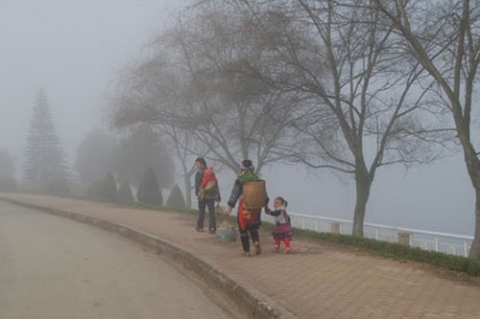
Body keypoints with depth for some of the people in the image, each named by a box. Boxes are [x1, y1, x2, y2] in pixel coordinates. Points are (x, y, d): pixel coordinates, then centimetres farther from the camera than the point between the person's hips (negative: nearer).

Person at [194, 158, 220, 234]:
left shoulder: (199, 173, -7)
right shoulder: (211, 172, 11)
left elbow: (197, 185, -12)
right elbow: (216, 184, 11)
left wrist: (197, 193, -2)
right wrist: (217, 195, 13)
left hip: (202, 195, -4)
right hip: (212, 195, 4)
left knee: (201, 211, 8)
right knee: (211, 211, 3)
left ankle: (200, 227, 16)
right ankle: (212, 228, -3)